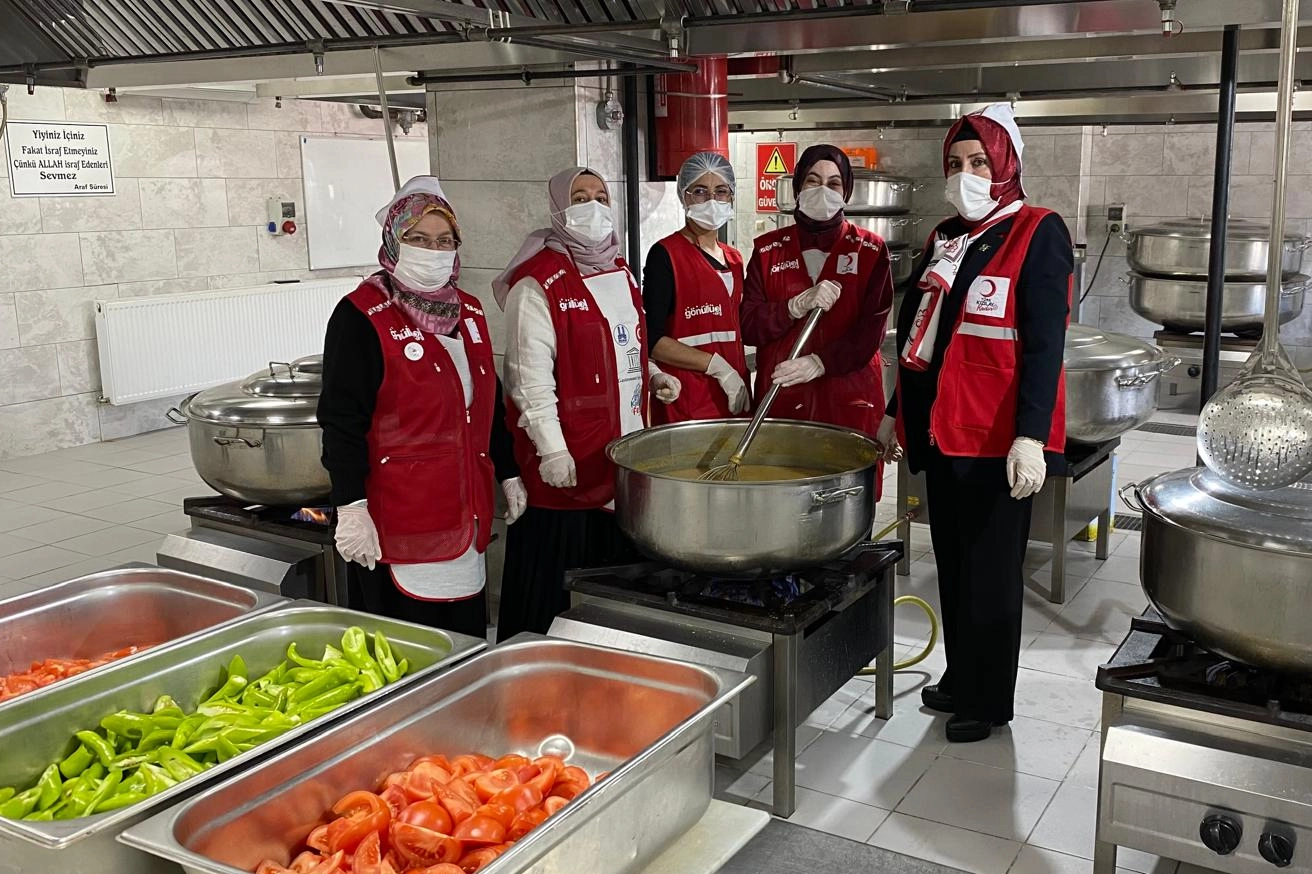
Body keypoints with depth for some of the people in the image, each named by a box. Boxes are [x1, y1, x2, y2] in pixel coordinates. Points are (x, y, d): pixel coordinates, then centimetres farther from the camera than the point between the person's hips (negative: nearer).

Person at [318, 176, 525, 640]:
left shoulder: (469, 311, 12)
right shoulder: (362, 316, -10)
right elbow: (342, 421, -14)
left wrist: (508, 474, 20)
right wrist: (351, 509, -19)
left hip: (465, 511, 7)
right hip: (398, 521, -7)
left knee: (468, 637, 13)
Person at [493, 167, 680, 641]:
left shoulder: (620, 272, 14)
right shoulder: (538, 283, -13)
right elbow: (530, 375, -18)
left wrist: (654, 375, 10)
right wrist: (552, 450, -21)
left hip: (624, 453, 8)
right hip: (567, 463, -8)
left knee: (620, 566, 17)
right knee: (559, 586, -1)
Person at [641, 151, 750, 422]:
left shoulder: (733, 258, 15)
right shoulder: (665, 255, -7)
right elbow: (652, 340, -13)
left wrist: (744, 387, 12)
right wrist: (717, 365, -15)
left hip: (735, 400, 7)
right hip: (687, 404, -7)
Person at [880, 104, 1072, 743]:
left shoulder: (1038, 233, -7)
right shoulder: (944, 239, 15)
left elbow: (1044, 343, -15)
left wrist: (1030, 437, -22)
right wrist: (897, 414, 20)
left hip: (998, 438, -7)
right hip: (940, 428, 7)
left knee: (990, 570, 3)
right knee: (952, 563, 16)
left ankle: (986, 699, 18)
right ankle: (959, 677, 32)